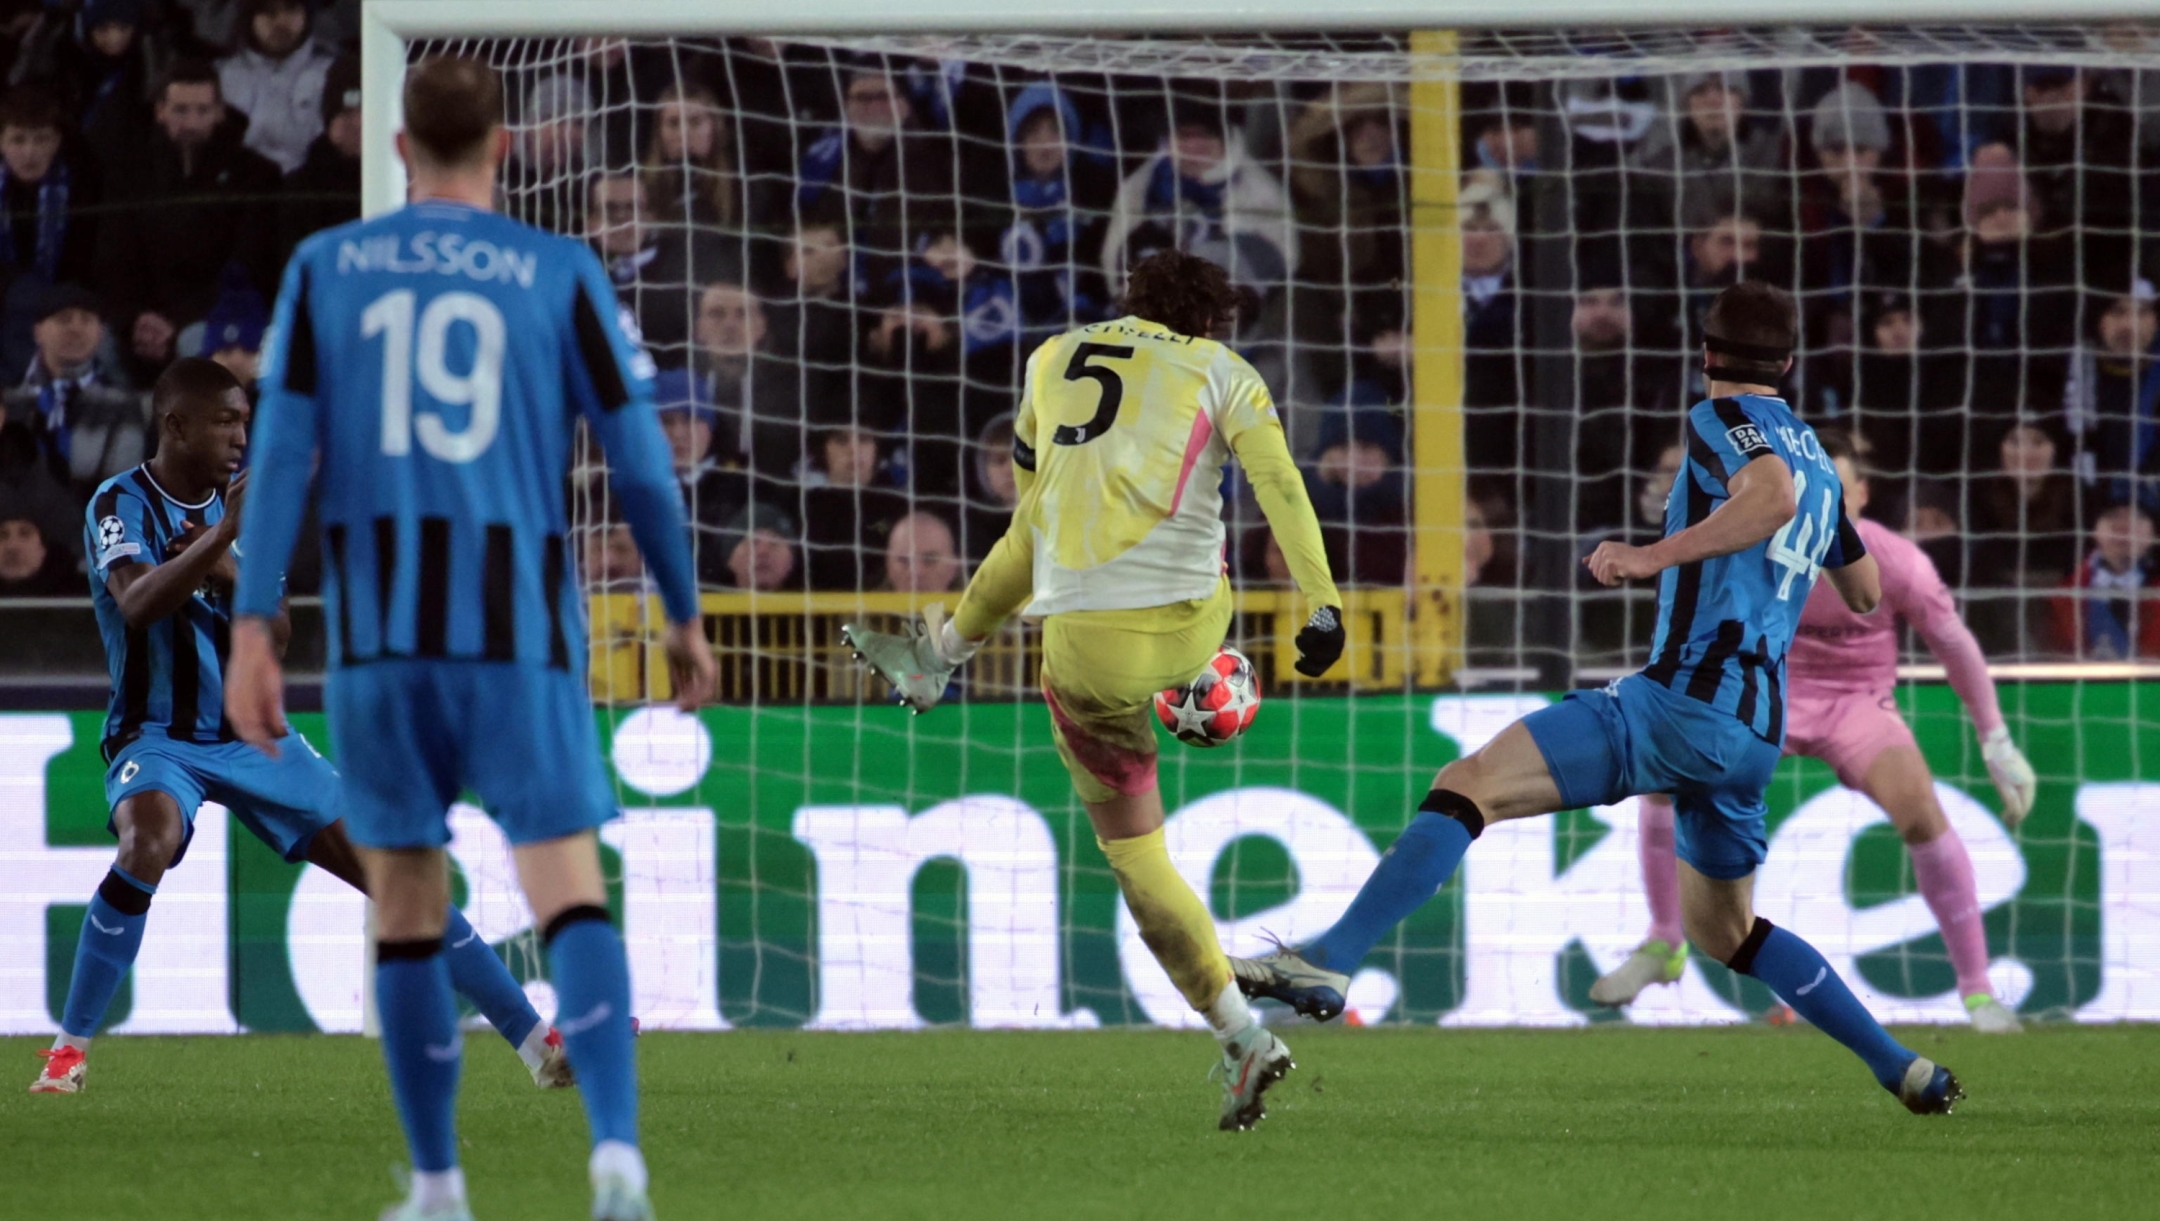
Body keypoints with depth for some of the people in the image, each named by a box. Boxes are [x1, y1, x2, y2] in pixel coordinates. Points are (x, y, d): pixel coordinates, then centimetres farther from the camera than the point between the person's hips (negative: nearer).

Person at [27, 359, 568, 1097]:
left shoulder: (236, 498, 6)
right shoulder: (122, 503, -10)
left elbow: (277, 632, 5)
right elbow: (138, 603, -30)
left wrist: (231, 574, -14)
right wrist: (226, 532, -38)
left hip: (252, 735, 5)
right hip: (159, 737, -5)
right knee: (149, 844, -37)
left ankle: (534, 1040, 4)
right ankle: (69, 1050, -20)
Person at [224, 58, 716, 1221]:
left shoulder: (324, 268, 6)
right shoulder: (558, 274, 2)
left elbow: (281, 450, -2)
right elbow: (640, 463, 1)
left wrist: (250, 634, -4)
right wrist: (685, 618, 13)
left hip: (376, 637, 2)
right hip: (519, 636, -2)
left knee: (406, 902, 14)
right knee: (569, 896, -6)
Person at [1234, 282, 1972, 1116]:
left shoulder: (1722, 420, -1)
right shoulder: (1817, 460, 21)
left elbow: (1773, 496, -25)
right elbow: (1866, 591, 35)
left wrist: (1654, 556, -26)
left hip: (1683, 699, -8)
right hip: (1754, 734, 8)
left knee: (1468, 785, -16)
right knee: (1721, 932, 25)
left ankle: (1327, 962, -32)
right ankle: (1904, 1071, 24)